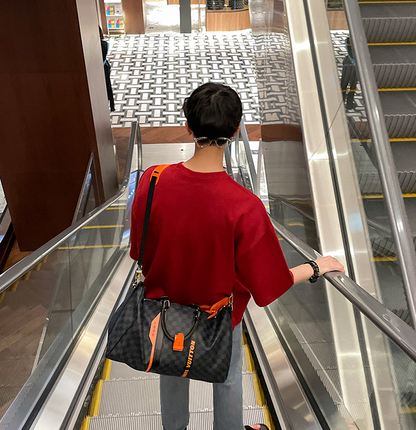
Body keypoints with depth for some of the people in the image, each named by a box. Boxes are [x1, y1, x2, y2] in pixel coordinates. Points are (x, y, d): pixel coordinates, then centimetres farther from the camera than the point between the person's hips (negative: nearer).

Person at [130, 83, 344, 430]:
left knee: (173, 374, 31)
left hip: (164, 302, 3)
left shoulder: (152, 181, -24)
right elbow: (268, 287, -22)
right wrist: (316, 267, -6)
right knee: (228, 377, 28)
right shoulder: (245, 206, -34)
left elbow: (139, 252, -8)